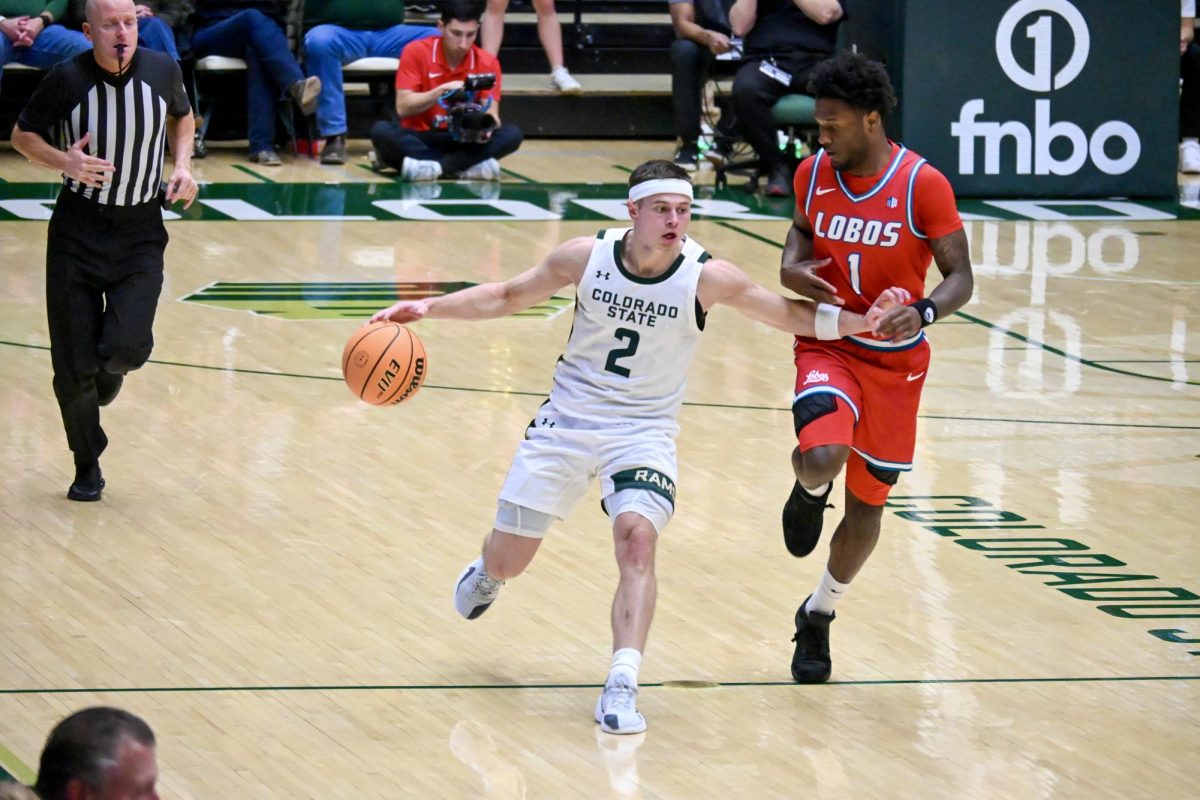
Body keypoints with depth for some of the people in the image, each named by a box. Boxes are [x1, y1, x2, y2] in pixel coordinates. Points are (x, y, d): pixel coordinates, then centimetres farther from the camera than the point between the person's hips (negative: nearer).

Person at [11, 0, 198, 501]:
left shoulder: (162, 70, -7)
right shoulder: (67, 80, -14)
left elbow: (181, 118, 15)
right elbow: (22, 135, 0)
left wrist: (183, 166, -2)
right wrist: (63, 161, -20)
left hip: (141, 238, 1)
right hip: (77, 232, -1)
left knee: (126, 346, -19)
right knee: (73, 366, 0)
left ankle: (109, 365, 20)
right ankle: (87, 465, 23)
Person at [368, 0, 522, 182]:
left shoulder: (487, 64, -4)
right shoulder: (416, 53, -9)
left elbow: (491, 113, -10)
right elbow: (403, 109, -14)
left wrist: (486, 127, -34)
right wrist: (441, 91, -28)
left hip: (463, 141, 1)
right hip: (420, 138, -1)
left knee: (511, 134, -24)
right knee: (381, 131, -32)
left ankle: (428, 164, -32)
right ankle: (467, 166, -36)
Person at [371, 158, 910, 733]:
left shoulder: (707, 277, -15)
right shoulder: (587, 256, -11)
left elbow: (789, 315, -6)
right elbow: (509, 296, 3)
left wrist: (861, 320, -21)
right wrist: (427, 308, -6)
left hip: (643, 432, -1)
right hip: (567, 421, 2)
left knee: (637, 538, -28)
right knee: (507, 560, 8)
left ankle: (621, 687, -29)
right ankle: (487, 575, 47)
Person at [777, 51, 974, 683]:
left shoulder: (922, 186, -16)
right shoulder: (814, 174, -5)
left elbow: (960, 276, -12)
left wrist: (923, 312, -33)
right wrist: (790, 267, -7)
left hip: (896, 358, -1)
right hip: (827, 346, 1)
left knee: (867, 506, 11)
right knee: (821, 456, -30)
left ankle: (819, 614, 36)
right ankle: (809, 490, 10)